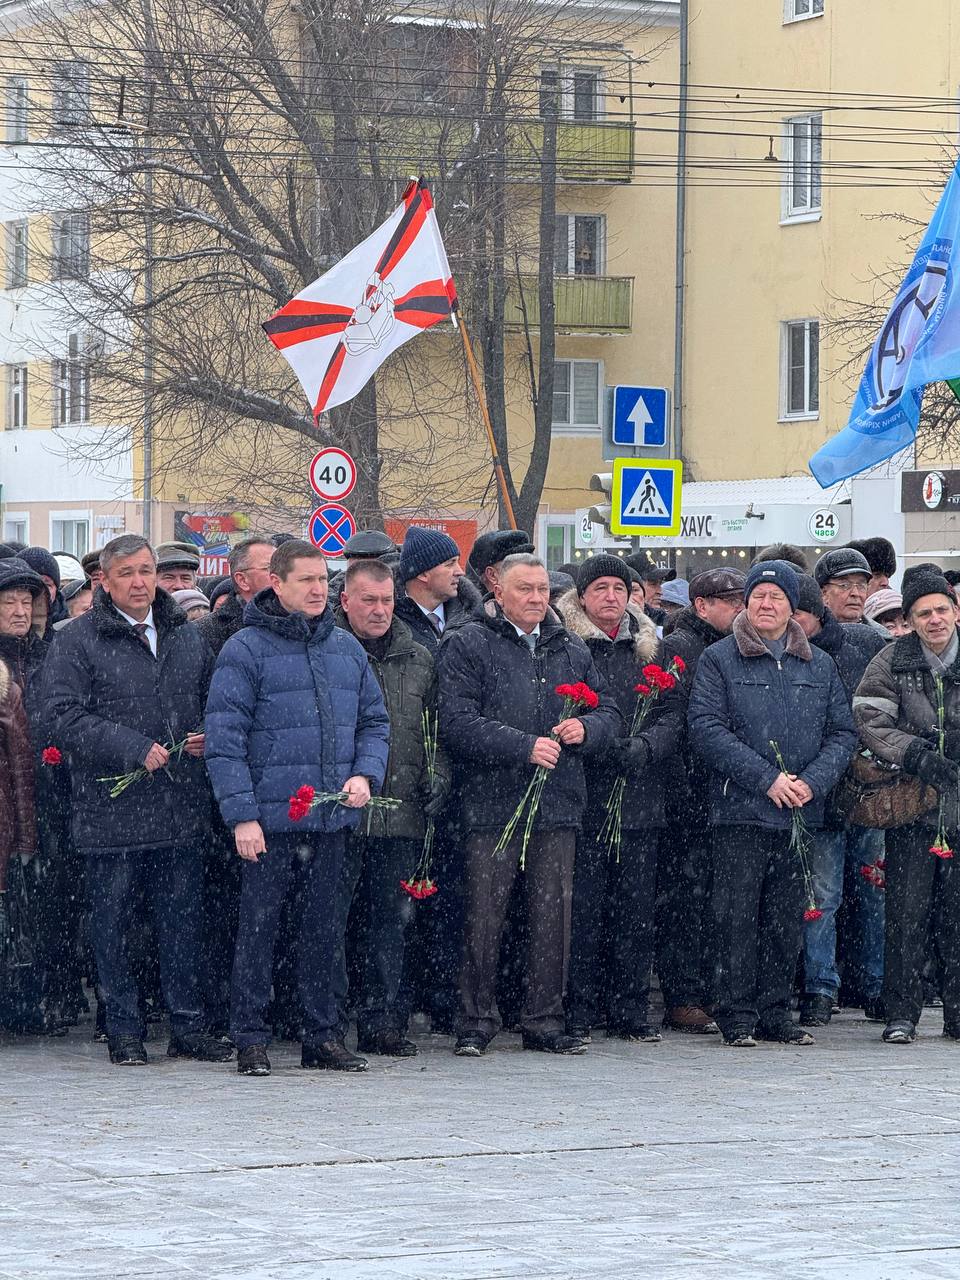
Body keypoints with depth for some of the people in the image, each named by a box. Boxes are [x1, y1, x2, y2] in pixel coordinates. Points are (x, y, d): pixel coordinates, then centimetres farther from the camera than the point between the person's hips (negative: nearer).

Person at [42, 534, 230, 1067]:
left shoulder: (186, 637, 12)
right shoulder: (78, 641, -4)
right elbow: (64, 718, -11)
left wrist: (211, 737, 0)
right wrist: (133, 749, -18)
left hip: (181, 810, 4)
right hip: (112, 812, -4)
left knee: (183, 919, 7)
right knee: (113, 924, 4)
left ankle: (188, 1026, 14)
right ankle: (124, 1031, 13)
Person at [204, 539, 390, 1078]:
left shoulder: (347, 648, 12)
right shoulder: (245, 650, -5)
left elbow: (375, 720, 17)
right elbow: (224, 739, -9)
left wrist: (365, 774, -2)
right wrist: (241, 814, -14)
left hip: (333, 816, 5)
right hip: (270, 819, -5)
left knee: (329, 928, 9)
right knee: (259, 927, 0)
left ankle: (325, 1036, 16)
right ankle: (251, 1039, 7)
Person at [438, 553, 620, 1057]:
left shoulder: (572, 651, 17)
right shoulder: (467, 647, 0)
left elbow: (610, 715, 20)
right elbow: (457, 723, -11)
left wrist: (586, 728, -4)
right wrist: (525, 747, -18)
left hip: (558, 806, 5)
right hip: (492, 803, -5)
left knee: (553, 916, 6)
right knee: (485, 916, -3)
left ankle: (545, 1022, 14)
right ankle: (476, 1023, 6)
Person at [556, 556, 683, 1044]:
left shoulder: (649, 647, 14)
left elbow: (672, 713, 8)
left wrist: (644, 747, -11)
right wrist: (602, 747, -18)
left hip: (641, 799, 4)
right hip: (584, 798, -4)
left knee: (636, 911, 6)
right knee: (583, 910, -4)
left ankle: (631, 1011, 13)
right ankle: (579, 1013, 3)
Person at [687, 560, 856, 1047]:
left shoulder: (819, 665, 13)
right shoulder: (718, 660, 1)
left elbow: (843, 732, 12)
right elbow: (706, 729, -9)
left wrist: (813, 781, -7)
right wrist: (767, 780, -15)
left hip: (801, 812, 4)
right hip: (741, 810, -4)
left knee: (786, 918, 7)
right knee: (738, 916, -4)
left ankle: (775, 1013, 14)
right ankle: (737, 1016, 2)